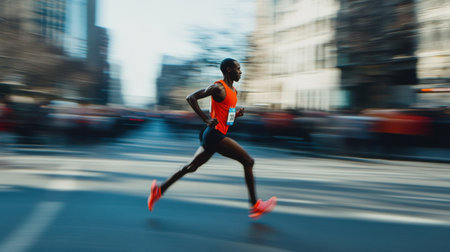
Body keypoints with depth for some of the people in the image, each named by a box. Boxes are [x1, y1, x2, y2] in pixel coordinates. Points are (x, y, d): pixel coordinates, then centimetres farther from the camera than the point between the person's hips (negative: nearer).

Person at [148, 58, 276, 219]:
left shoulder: (234, 91, 18)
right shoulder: (219, 88, -12)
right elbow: (191, 98, -16)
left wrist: (236, 115, 7)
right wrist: (206, 119, -22)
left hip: (214, 136, 10)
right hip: (215, 135, -10)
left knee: (191, 167, 15)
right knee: (248, 161, -6)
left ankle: (159, 190, 24)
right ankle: (255, 206, 2)